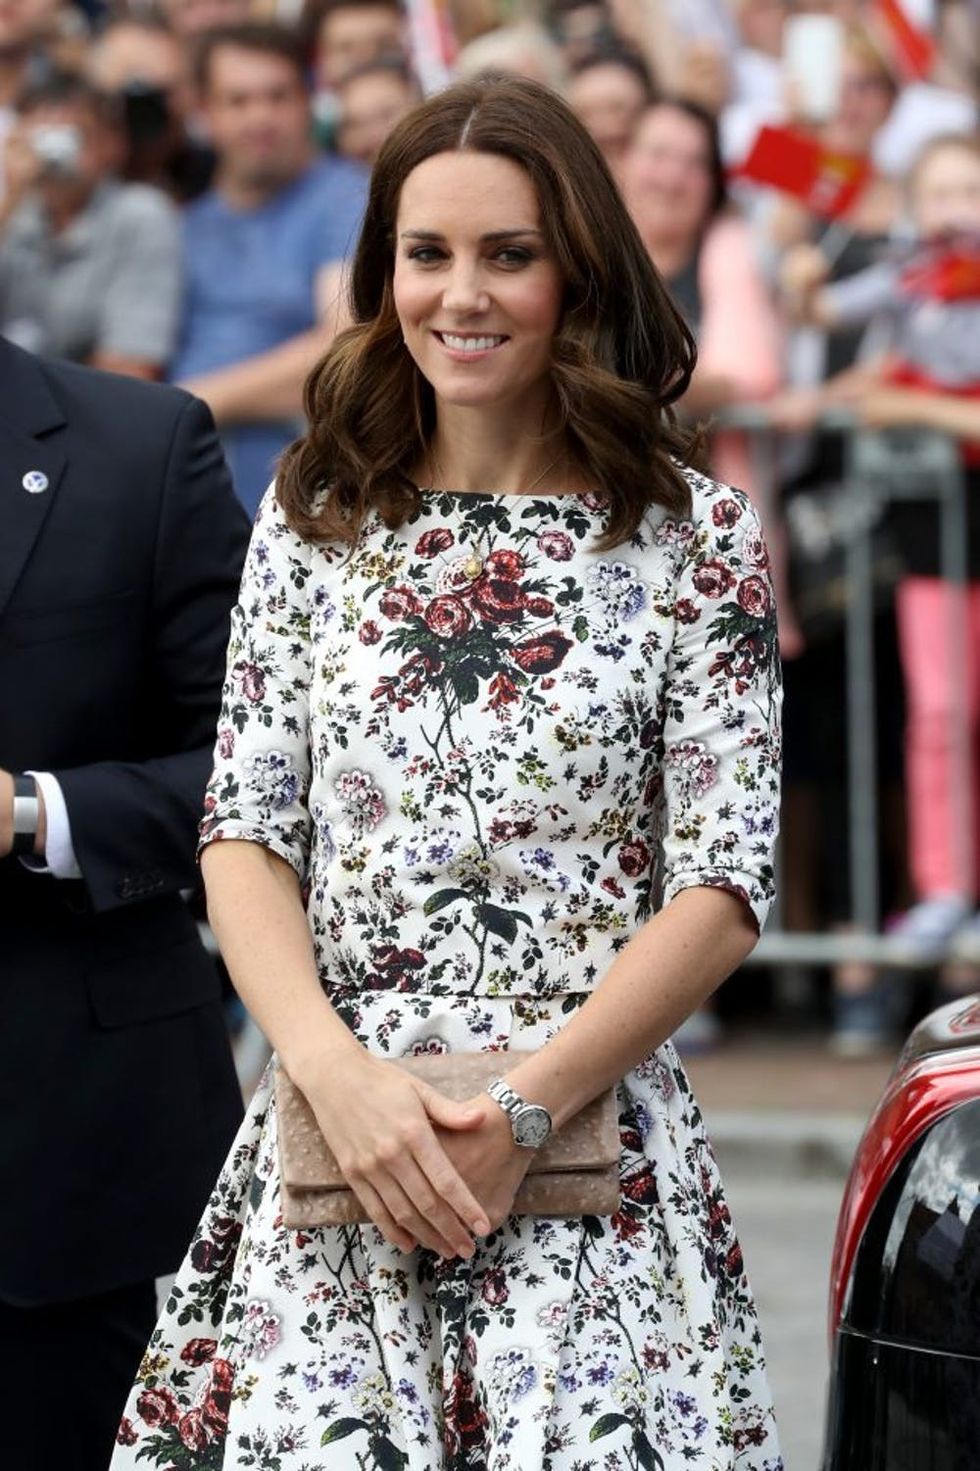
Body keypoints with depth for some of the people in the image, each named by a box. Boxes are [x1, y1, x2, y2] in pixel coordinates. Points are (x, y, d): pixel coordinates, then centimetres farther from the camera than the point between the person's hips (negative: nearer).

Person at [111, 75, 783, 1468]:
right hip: (332, 1144, 2)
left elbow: (725, 886, -3)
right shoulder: (313, 517, 9)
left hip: (594, 1147, -2)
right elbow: (243, 834, 6)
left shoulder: (697, 539, 1)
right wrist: (339, 1073, -10)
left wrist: (524, 1106, -12)